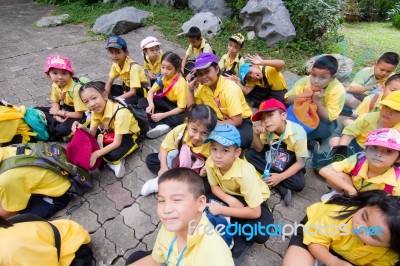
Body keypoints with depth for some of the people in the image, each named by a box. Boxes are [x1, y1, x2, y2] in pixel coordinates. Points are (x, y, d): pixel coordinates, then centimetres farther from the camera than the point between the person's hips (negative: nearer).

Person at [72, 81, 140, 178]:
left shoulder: (120, 112, -34)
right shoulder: (96, 110, -10)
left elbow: (117, 143, -32)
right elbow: (92, 133, -8)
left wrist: (96, 154, -39)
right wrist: (83, 128, -30)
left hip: (127, 135, -8)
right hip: (110, 132, 8)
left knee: (112, 155, -34)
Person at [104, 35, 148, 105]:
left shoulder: (133, 67, -28)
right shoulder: (115, 64, -7)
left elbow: (133, 92, -29)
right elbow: (109, 83, -1)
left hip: (140, 92, -7)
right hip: (127, 88, 8)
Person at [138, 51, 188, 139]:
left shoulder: (181, 84, -28)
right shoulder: (163, 77, -10)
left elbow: (181, 108, -26)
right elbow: (151, 91, -4)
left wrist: (163, 115, -30)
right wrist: (151, 104, -26)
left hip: (176, 107, -7)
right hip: (166, 102, 7)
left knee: (177, 120, -40)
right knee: (142, 101, -10)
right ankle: (161, 125, -25)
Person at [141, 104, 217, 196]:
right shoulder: (180, 130, -26)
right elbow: (164, 146, -11)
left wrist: (206, 170, -37)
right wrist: (163, 167, -20)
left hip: (196, 172, -2)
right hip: (176, 161, 2)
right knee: (150, 159, -6)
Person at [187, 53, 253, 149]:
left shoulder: (230, 89, -26)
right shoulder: (202, 87, -6)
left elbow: (236, 121, -27)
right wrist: (191, 90, -9)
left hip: (241, 123, -6)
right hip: (221, 120, 6)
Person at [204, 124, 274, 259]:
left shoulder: (245, 172, -37)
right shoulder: (210, 163, -24)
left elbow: (255, 212, -31)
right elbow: (214, 186, -4)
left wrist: (221, 210, -31)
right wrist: (229, 199, -24)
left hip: (253, 199, -4)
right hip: (230, 196, 5)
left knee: (260, 234, -30)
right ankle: (237, 236, -8)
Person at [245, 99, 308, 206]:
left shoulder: (298, 133, -27)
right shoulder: (267, 129, -18)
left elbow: (300, 163, -21)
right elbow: (259, 149, -9)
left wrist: (280, 177, -29)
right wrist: (256, 135, -29)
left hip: (290, 165, -5)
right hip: (271, 159, 5)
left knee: (298, 184, -31)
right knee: (249, 154, -19)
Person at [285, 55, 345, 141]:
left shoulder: (338, 90, -23)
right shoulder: (305, 81, -18)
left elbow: (328, 118, -23)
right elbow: (287, 100, -15)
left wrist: (317, 101, -35)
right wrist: (303, 95, -32)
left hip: (322, 122, -2)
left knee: (326, 127, -35)